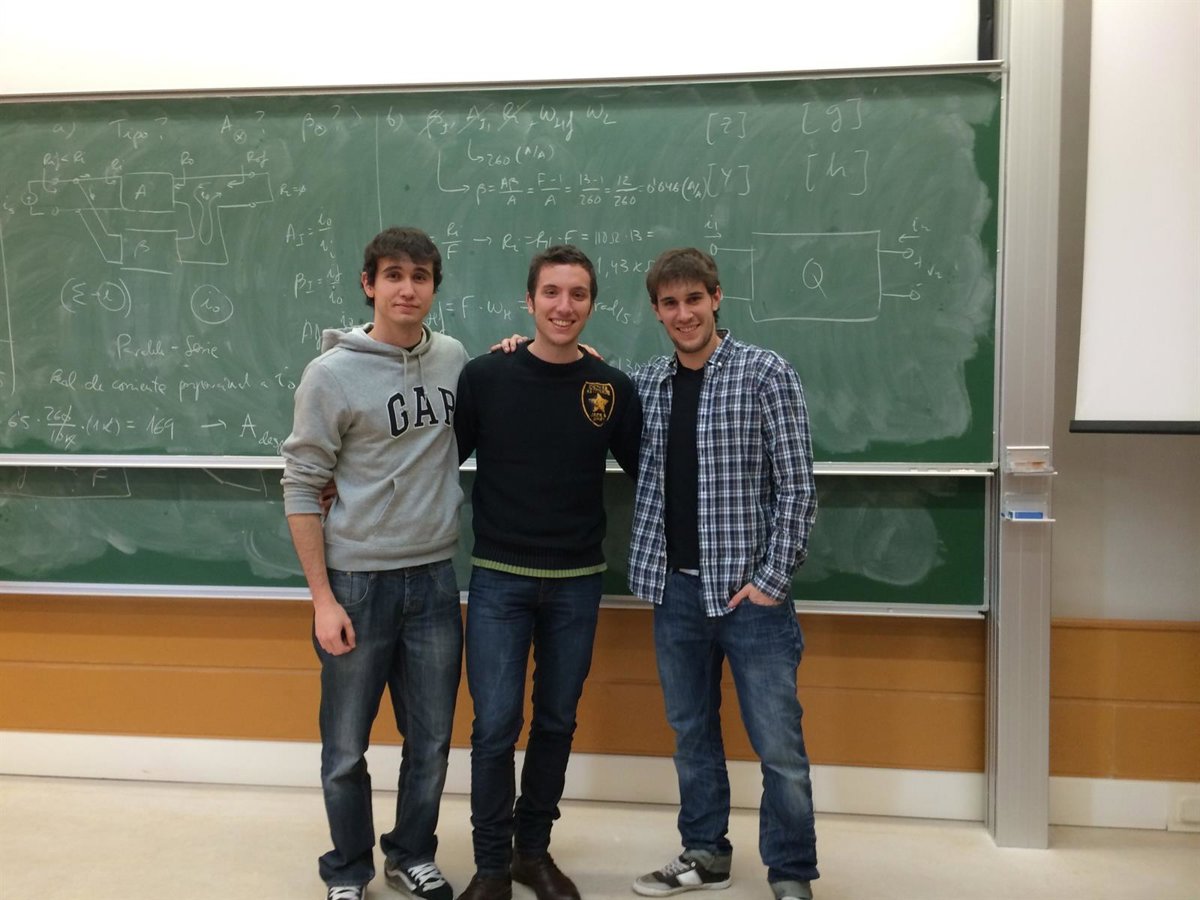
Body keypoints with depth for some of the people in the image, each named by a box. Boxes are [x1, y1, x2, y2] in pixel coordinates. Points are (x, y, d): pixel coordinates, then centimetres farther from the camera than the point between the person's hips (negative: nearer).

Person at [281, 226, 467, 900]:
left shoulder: (455, 358, 2)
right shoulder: (332, 374, -9)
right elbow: (301, 490, -7)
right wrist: (322, 598, -10)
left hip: (434, 579, 4)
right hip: (357, 582, -3)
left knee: (432, 740, 13)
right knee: (347, 750, 9)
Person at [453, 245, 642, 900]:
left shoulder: (613, 388, 0)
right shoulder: (485, 376, -5)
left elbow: (644, 472, 8)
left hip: (577, 585, 2)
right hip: (499, 580, -2)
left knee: (557, 723, 12)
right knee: (495, 727, -1)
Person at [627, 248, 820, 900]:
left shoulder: (765, 374, -6)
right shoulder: (643, 383, 6)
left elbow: (797, 489, -8)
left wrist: (772, 581, -12)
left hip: (748, 590, -4)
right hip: (674, 589, 5)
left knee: (778, 746, 2)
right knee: (691, 732, 16)